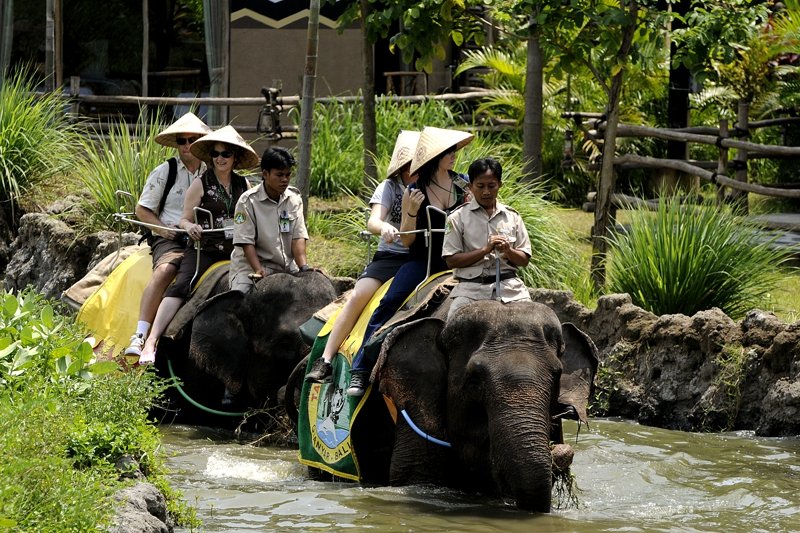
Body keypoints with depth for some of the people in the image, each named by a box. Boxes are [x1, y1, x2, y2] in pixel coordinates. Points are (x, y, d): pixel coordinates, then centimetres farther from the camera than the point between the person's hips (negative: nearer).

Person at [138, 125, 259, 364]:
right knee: (180, 286, -26)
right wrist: (190, 226, -20)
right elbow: (183, 220, 3)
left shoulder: (243, 185, 14)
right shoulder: (201, 184, 5)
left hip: (236, 252, 4)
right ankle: (150, 342, -34)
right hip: (204, 249, -4)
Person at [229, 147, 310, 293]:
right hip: (251, 264, -4)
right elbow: (246, 242, -13)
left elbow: (298, 237, -2)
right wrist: (259, 271, -27)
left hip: (287, 267, 4)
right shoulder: (248, 201, -9)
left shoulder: (294, 199, 5)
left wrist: (304, 269, -18)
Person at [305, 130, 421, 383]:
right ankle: (325, 360, -23)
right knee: (359, 295, -23)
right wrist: (384, 228, -36)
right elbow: (373, 221, -12)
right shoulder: (390, 187, 4)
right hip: (391, 255, -2)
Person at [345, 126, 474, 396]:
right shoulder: (414, 192, -2)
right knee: (389, 303, -21)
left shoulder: (462, 184, 6)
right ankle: (361, 370, -21)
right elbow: (407, 240, -1)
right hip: (421, 261, -2)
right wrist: (412, 212, -18)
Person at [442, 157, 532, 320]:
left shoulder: (512, 217, 13)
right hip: (472, 288, -2)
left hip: (509, 287, 2)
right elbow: (451, 260, -2)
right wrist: (485, 250, -11)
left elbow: (524, 260, 13)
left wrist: (508, 251, -9)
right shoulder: (458, 218, 5)